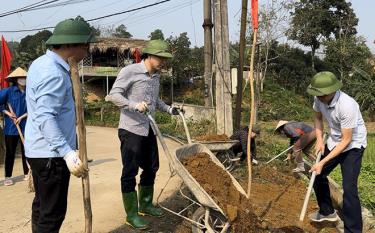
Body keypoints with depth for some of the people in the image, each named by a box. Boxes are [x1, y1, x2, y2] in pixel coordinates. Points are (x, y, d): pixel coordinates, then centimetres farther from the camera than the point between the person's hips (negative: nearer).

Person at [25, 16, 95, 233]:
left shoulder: (42, 62, 10)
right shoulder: (53, 73, -22)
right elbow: (45, 118, -30)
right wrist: (68, 153, -34)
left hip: (40, 150, 10)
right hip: (52, 153, -10)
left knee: (42, 205, 20)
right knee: (53, 212, -1)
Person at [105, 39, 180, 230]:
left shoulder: (156, 76, 12)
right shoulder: (130, 71, -11)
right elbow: (113, 95, -15)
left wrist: (168, 109, 9)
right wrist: (135, 105, -28)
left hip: (149, 129, 8)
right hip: (131, 130, -8)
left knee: (151, 168, 16)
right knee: (130, 172, 1)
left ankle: (145, 204, 34)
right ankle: (131, 214, 13)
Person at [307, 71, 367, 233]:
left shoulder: (347, 106, -35)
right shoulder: (319, 98, -15)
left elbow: (346, 141, -28)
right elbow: (318, 117, 8)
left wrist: (323, 162, -28)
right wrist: (319, 140, -6)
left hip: (353, 145, -7)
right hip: (334, 141, 7)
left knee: (349, 188, -16)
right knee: (318, 174, 14)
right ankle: (327, 212, 36)